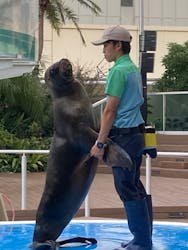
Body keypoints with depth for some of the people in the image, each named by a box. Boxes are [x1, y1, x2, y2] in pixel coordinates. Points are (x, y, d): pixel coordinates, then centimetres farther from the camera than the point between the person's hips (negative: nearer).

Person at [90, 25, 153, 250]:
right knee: (136, 186, 13)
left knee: (127, 188, -5)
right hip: (136, 132, 10)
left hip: (123, 136, -10)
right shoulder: (134, 69, 15)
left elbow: (110, 110, -17)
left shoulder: (118, 71, -14)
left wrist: (99, 143, -15)